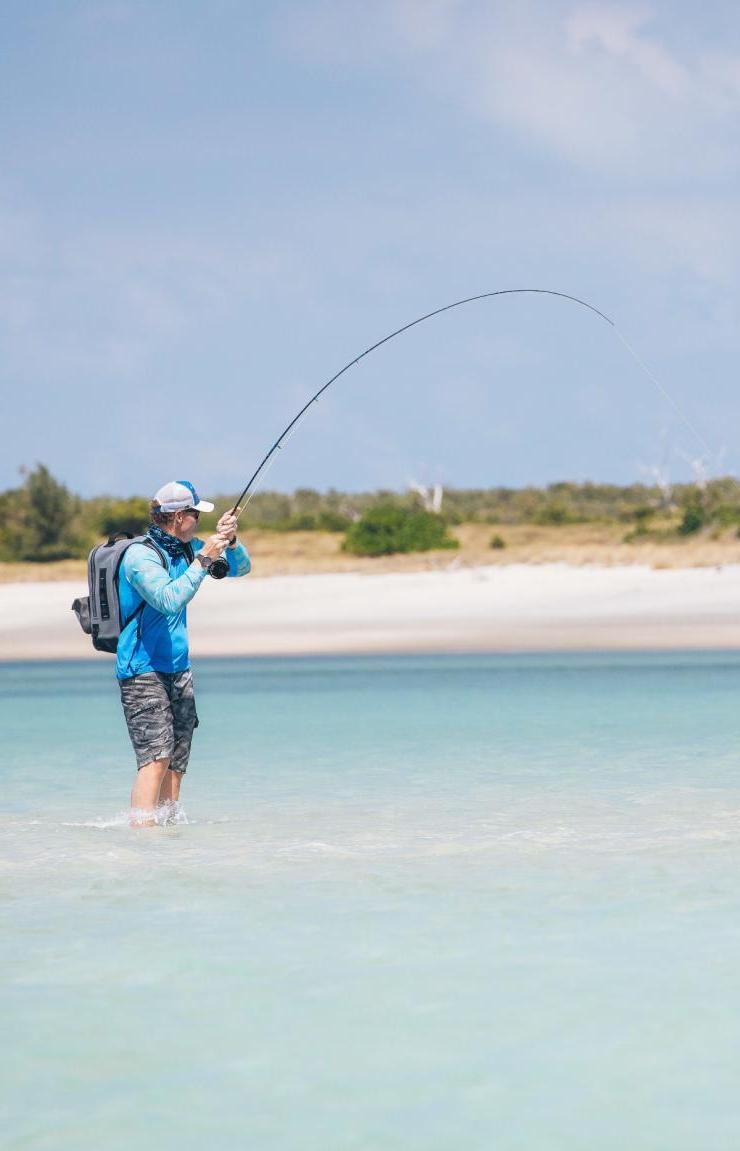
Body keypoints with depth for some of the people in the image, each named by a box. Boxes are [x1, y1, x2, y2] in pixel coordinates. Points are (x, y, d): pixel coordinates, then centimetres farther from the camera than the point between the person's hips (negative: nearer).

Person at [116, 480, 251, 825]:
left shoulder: (187, 548, 9)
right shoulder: (140, 555, -16)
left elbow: (240, 567, 15)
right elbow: (169, 600, -29)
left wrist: (229, 540, -5)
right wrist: (203, 560, -25)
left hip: (178, 668, 8)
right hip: (143, 670, -8)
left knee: (177, 759, 6)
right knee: (156, 757, -19)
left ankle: (168, 823, 11)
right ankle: (142, 829, -24)